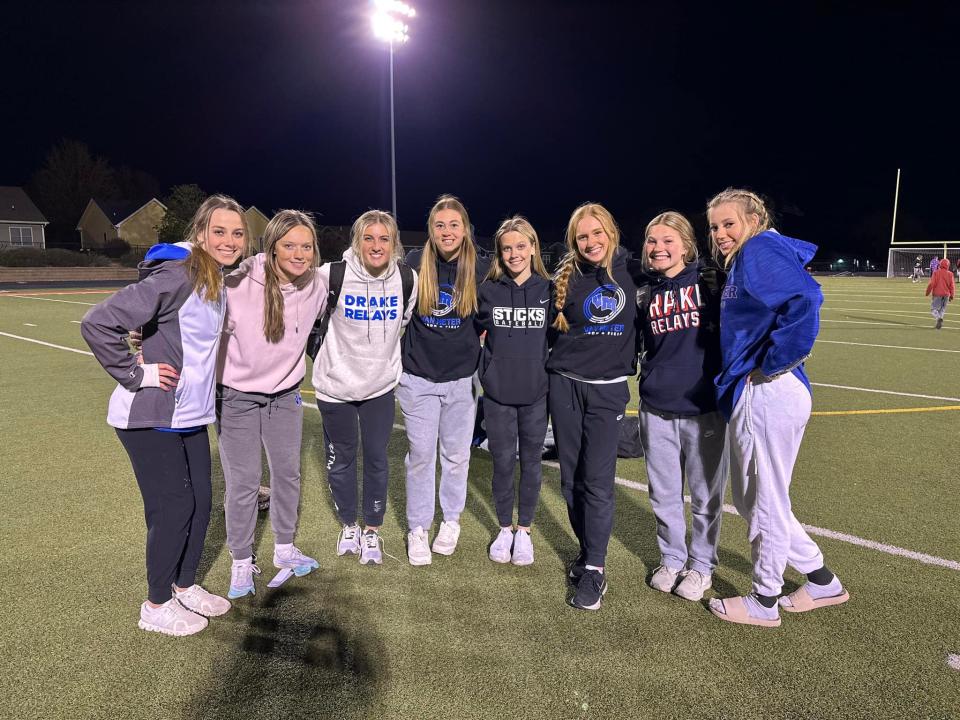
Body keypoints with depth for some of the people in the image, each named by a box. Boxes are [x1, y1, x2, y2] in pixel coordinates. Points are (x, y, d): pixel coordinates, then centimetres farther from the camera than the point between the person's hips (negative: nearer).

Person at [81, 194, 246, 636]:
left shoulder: (219, 282, 7)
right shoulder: (176, 275, -21)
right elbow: (98, 323, -23)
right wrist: (136, 374, -18)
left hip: (191, 416, 8)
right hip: (151, 417, -8)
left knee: (201, 501, 14)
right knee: (173, 507, 1)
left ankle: (185, 586, 34)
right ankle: (156, 607, 22)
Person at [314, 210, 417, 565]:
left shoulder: (407, 279, -7)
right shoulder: (332, 275, -16)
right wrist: (332, 359, 4)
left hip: (380, 385, 1)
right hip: (336, 385, -1)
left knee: (377, 459, 7)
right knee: (341, 458, 13)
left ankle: (372, 531, 27)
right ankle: (348, 526, 35)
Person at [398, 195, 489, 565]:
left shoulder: (479, 268, -3)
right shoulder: (414, 263, -5)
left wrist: (473, 344, 2)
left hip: (462, 377, 1)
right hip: (418, 376, -1)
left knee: (456, 454, 12)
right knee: (421, 455, 5)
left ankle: (451, 520, 32)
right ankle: (418, 528, 21)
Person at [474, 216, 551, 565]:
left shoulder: (548, 290, -1)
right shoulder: (488, 290, -1)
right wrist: (483, 370, 4)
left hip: (536, 393, 0)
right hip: (498, 394, 0)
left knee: (530, 462, 10)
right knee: (502, 462, 8)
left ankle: (524, 531, 27)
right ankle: (505, 528, 27)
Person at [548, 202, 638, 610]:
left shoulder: (630, 271, 0)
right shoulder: (566, 277, 1)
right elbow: (549, 327, 10)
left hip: (608, 388, -1)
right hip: (565, 385, 2)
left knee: (598, 480, -5)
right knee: (571, 477, 8)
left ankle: (594, 570, 4)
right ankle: (589, 549, 27)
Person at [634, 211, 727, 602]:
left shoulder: (711, 281, -4)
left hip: (704, 407, -3)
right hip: (656, 409, 3)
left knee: (705, 495, 10)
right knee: (664, 494, 13)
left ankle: (701, 564, 30)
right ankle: (671, 558, 33)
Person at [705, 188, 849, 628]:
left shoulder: (760, 251, -11)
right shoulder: (743, 262, 18)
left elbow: (805, 300, -28)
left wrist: (772, 364, -20)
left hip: (767, 395, -10)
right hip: (752, 397, 10)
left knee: (765, 502, 6)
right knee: (749, 498, 20)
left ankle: (764, 603, 25)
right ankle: (821, 581, 34)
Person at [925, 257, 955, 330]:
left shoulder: (936, 272, -7)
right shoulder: (950, 274, 1)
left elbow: (931, 283, -10)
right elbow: (952, 286, 2)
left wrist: (927, 292, 3)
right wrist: (951, 296, 10)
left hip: (937, 294, -3)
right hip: (946, 294, 3)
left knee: (933, 309, 0)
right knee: (942, 309, 15)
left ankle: (939, 318, -26)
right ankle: (939, 323, 8)